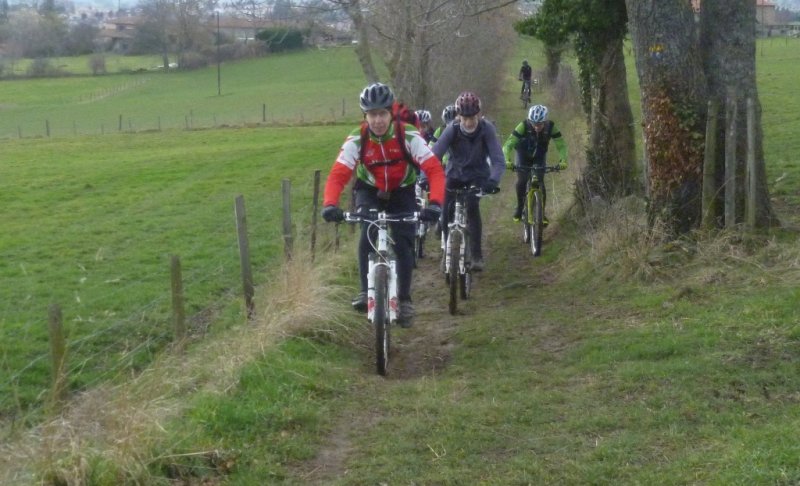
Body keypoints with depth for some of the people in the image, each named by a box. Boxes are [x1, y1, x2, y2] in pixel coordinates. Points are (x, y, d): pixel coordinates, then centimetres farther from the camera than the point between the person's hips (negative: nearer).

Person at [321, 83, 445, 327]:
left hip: (402, 193, 0)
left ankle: (404, 300, 7)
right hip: (370, 193, 0)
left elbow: (435, 169, -32)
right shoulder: (356, 140, -24)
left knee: (404, 244, -10)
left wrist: (435, 203, -48)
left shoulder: (409, 136, -26)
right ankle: (366, 291, -15)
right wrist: (330, 204, -48)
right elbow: (337, 175, -29)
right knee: (368, 234, -25)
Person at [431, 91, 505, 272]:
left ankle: (477, 255, -16)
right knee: (446, 212, -12)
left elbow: (498, 160, -29)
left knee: (471, 205, -26)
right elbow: (434, 155, -30)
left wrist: (493, 180, -48)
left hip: (478, 175, -1)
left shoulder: (487, 129, -24)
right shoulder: (452, 129, -23)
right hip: (455, 174, 2)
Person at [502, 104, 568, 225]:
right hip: (523, 155, -1)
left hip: (540, 157, 1)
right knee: (521, 181, -19)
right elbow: (508, 144, -36)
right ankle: (519, 207, 5)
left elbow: (561, 145, -27)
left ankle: (542, 213, 3)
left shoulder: (551, 126, -29)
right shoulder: (524, 126, -34)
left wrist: (563, 161, -45)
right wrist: (506, 160, -53)